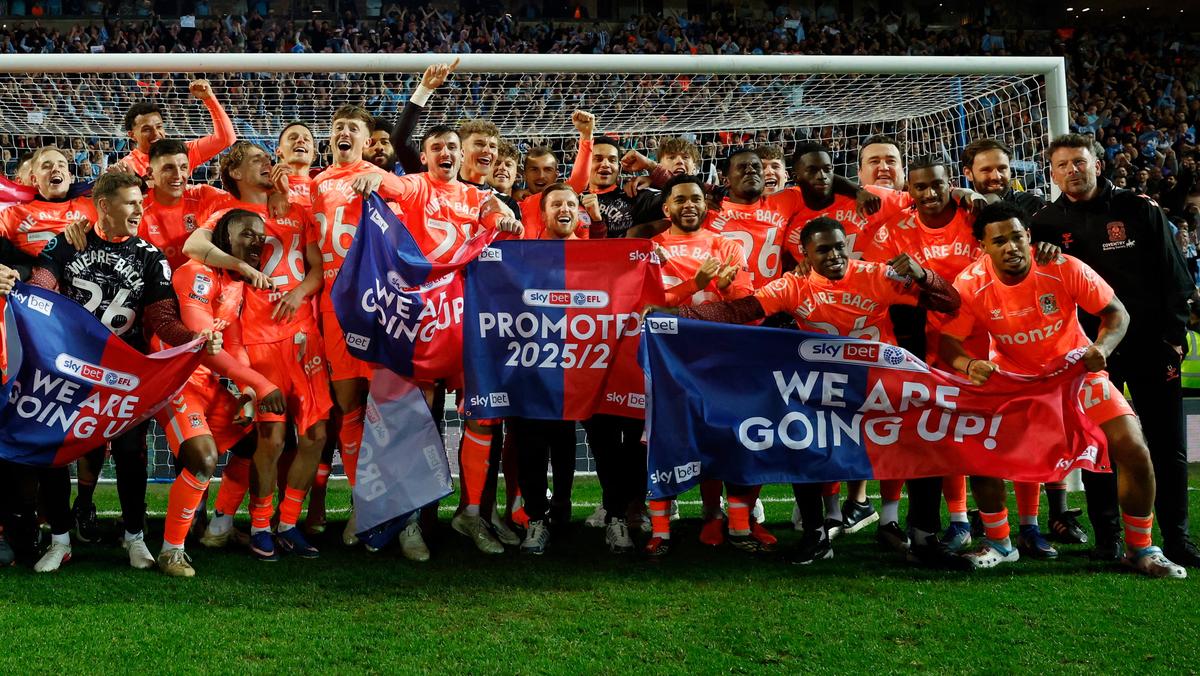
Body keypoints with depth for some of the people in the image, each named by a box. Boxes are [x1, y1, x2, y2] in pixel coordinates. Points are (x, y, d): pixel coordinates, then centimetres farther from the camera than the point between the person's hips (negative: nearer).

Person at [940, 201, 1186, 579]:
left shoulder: (1064, 269, -23)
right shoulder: (971, 285, -20)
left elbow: (1116, 313, -15)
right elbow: (948, 342, -16)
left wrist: (1101, 348, -35)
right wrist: (968, 364, -39)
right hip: (1011, 375, 1)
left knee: (1134, 451, -11)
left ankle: (1140, 549, 10)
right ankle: (998, 544, 8)